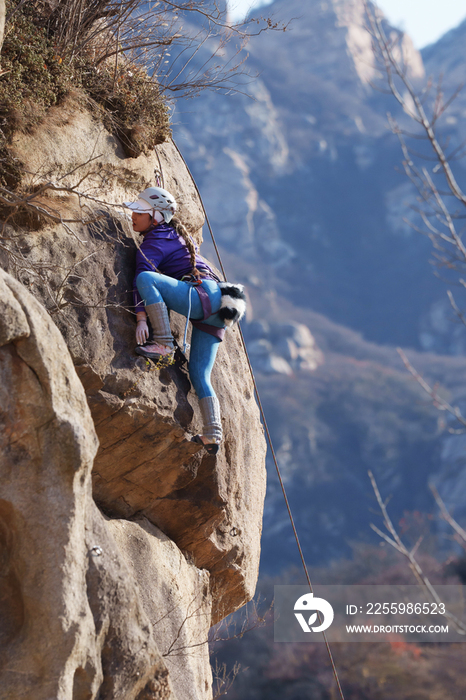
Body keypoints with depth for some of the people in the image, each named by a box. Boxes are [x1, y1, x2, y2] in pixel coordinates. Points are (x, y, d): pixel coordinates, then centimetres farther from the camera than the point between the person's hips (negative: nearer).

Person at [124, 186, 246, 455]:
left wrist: (141, 317, -22)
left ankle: (164, 344, -26)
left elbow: (144, 274, -14)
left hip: (203, 294, -10)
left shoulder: (154, 242, 1)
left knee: (146, 279, -24)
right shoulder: (177, 234, 28)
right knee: (199, 375, 10)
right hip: (215, 313, 10)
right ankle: (213, 435, 1)